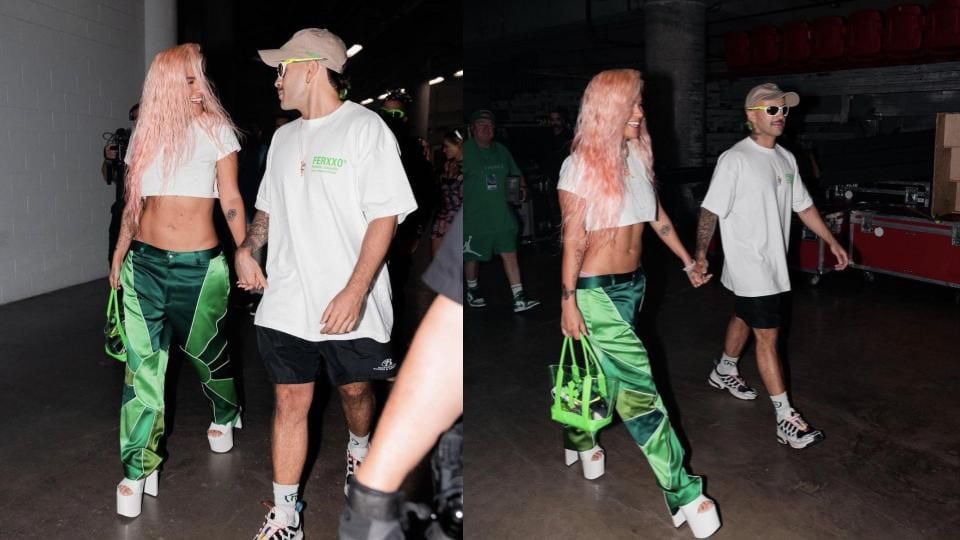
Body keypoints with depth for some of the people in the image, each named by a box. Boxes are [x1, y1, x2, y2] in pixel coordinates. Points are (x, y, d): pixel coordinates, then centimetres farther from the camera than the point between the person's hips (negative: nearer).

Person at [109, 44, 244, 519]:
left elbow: (231, 201, -5)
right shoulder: (144, 135, 7)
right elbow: (133, 203, 14)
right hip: (144, 263, 3)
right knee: (143, 364, 1)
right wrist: (119, 254, 13)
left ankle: (225, 416, 43)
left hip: (199, 265, -3)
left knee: (206, 351, 13)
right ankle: (138, 468, 11)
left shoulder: (215, 130, -3)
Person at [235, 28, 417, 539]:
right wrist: (246, 248, 2)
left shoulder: (365, 128, -8)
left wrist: (354, 292, -21)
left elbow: (385, 215, -14)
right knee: (290, 402, 6)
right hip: (285, 304, 5)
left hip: (348, 306, -4)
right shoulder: (284, 137, 12)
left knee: (354, 388, 16)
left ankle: (358, 449, 47)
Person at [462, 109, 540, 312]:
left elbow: (515, 173, 23)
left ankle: (518, 299, -1)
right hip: (474, 217, -4)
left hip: (501, 215, 4)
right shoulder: (466, 150, -5)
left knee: (510, 254, -2)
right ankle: (472, 291, 36)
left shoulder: (501, 150, 12)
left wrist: (521, 187, 6)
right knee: (472, 256, 10)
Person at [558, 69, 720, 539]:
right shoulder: (580, 166, -14)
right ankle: (683, 494, 0)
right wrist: (568, 300, -13)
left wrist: (687, 261, 19)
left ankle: (580, 437, 46)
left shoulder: (637, 155, 4)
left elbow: (656, 215, 15)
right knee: (639, 386, -7)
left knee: (607, 372, 19)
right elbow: (573, 239, -14)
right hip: (596, 289, -7)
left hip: (632, 283, 7)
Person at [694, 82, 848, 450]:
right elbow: (711, 210, -17)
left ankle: (724, 372, 46)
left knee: (743, 318, 23)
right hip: (748, 265, -8)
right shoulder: (735, 160, -16)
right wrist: (700, 254, -21)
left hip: (774, 263, 8)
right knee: (768, 336, -7)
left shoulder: (786, 158, 8)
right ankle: (786, 418, -3)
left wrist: (831, 241, 15)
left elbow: (803, 205, 16)